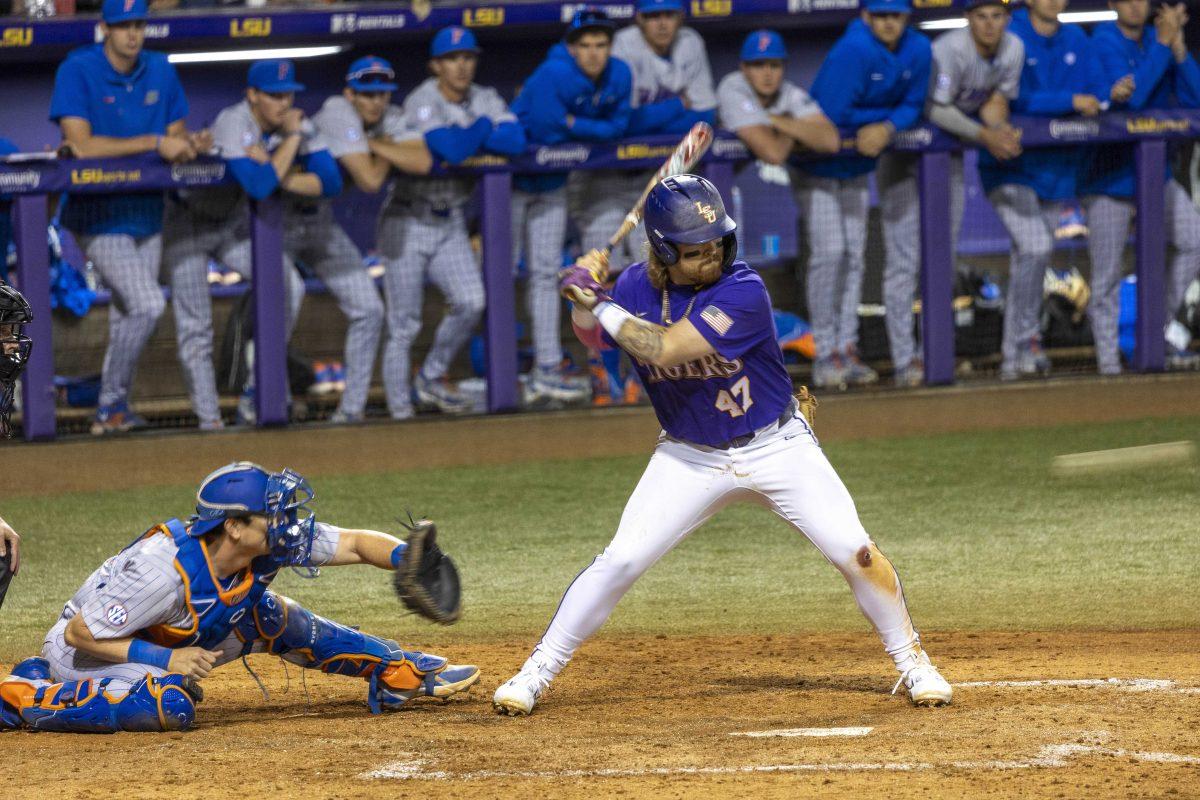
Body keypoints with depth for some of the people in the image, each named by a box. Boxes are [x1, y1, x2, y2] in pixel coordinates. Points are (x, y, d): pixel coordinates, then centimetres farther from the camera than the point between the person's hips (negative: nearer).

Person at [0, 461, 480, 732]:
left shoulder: (266, 543, -17)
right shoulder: (163, 569, -37)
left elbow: (355, 544, -11)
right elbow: (79, 634, -30)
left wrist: (408, 559, -30)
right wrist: (166, 660, -35)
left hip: (167, 646, 8)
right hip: (87, 652, -8)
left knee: (274, 620, 4)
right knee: (170, 707, -37)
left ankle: (400, 673, 16)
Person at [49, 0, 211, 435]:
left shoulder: (160, 71, 3)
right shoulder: (78, 70, -16)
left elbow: (177, 131, 9)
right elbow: (81, 144, -25)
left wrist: (189, 143, -17)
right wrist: (155, 143, -28)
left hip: (146, 212, 7)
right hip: (99, 216, -7)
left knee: (128, 314, 16)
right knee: (147, 304, -18)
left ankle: (117, 409, 32)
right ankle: (109, 409, -5)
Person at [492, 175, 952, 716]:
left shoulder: (742, 291, -26)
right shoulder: (639, 287, -8)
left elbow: (664, 349, -32)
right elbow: (593, 337, 7)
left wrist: (600, 304, -25)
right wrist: (584, 297, -14)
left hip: (776, 447, -3)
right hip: (690, 457, 3)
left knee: (855, 553, -11)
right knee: (621, 560, -9)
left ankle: (912, 663, 9)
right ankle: (536, 674, 2)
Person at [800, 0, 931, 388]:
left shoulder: (917, 50, -8)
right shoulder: (853, 51, -29)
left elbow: (912, 108, -2)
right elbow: (833, 115, -31)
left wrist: (887, 127, -25)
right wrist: (889, 112, -18)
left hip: (857, 164, 6)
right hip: (816, 163, -6)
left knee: (854, 255, 7)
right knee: (829, 252, -11)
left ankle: (846, 349, 12)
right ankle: (825, 354, -7)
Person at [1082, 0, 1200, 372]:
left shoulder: (1159, 41, 3)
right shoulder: (1104, 44, -14)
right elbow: (1132, 96, -28)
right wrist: (1164, 44, -26)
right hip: (1109, 176, -6)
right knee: (1107, 276, -2)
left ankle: (1162, 326, 11)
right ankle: (1108, 360, 6)